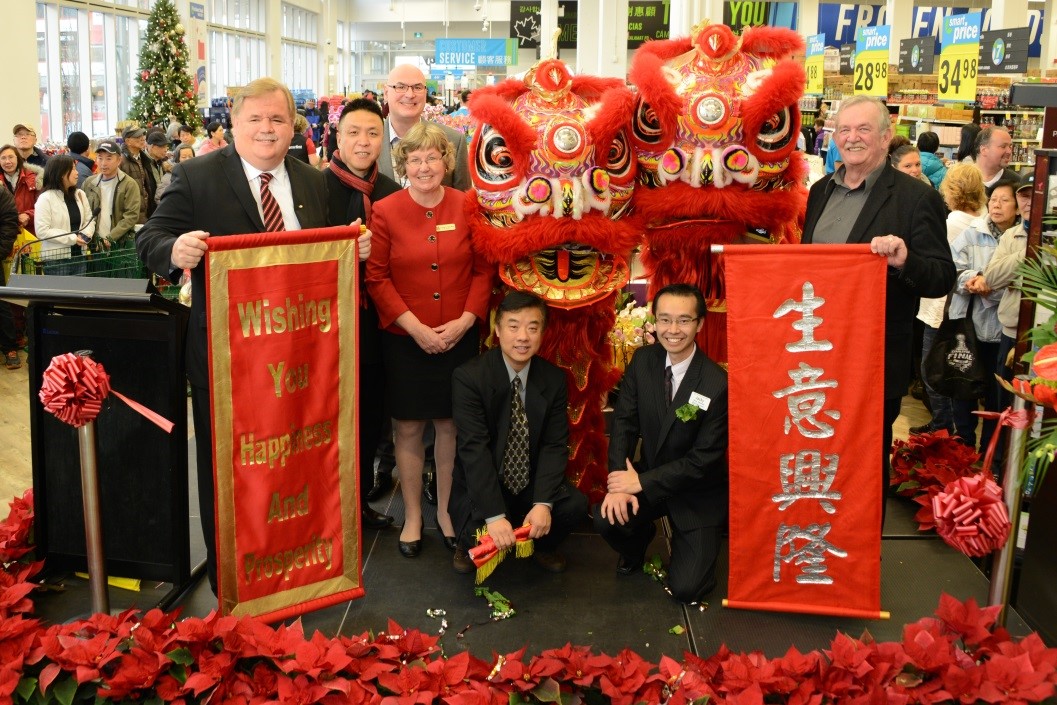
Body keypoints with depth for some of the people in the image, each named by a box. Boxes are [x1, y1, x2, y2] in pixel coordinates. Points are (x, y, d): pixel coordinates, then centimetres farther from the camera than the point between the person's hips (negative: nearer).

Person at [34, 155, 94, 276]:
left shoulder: (80, 195, 9)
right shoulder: (45, 198, -10)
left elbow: (90, 220, 12)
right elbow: (42, 231, -16)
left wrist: (84, 235, -10)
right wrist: (72, 239, -18)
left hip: (79, 256, 6)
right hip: (55, 259, -6)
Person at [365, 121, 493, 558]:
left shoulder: (467, 208, 2)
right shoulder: (385, 211, -2)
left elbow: (484, 271, 3)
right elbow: (377, 277, -5)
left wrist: (465, 320, -9)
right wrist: (415, 326, -12)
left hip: (459, 337, 1)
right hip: (403, 339, -1)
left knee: (451, 425, 10)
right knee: (408, 428, 6)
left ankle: (446, 510, 28)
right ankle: (412, 516, 22)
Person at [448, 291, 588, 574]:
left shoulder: (554, 379, -4)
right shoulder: (468, 377, -17)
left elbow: (555, 445, -7)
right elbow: (474, 449, -23)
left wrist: (543, 503, -23)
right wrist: (495, 515, -31)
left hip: (531, 485, 3)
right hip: (482, 487, -3)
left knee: (575, 504, -22)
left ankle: (543, 545, 13)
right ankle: (471, 544, 12)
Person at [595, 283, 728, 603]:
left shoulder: (717, 384, -22)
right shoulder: (642, 361, -7)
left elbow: (704, 458, -20)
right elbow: (624, 423, -7)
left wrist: (641, 481, -22)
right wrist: (619, 483, -21)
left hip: (697, 494, -3)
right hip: (647, 478, 3)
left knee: (686, 588, -12)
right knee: (607, 516, -25)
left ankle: (697, 546, 24)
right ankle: (639, 542, 13)